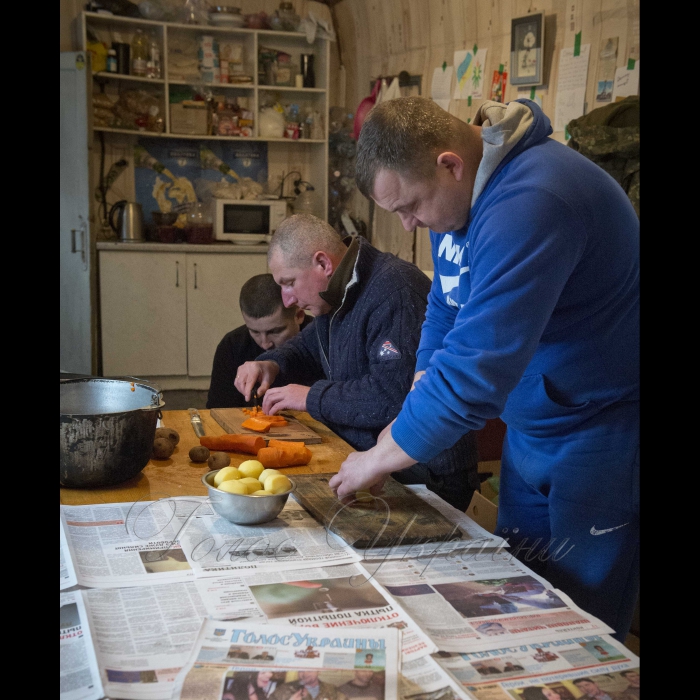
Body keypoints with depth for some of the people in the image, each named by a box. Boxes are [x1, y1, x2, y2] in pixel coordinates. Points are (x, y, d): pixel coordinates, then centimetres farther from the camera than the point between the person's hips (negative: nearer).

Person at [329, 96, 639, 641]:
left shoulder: (528, 204, -31)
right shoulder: (459, 192, 0)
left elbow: (475, 370, -34)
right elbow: (445, 313, 10)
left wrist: (381, 458, -21)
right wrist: (408, 426, -1)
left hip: (600, 435, -9)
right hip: (532, 429, 9)